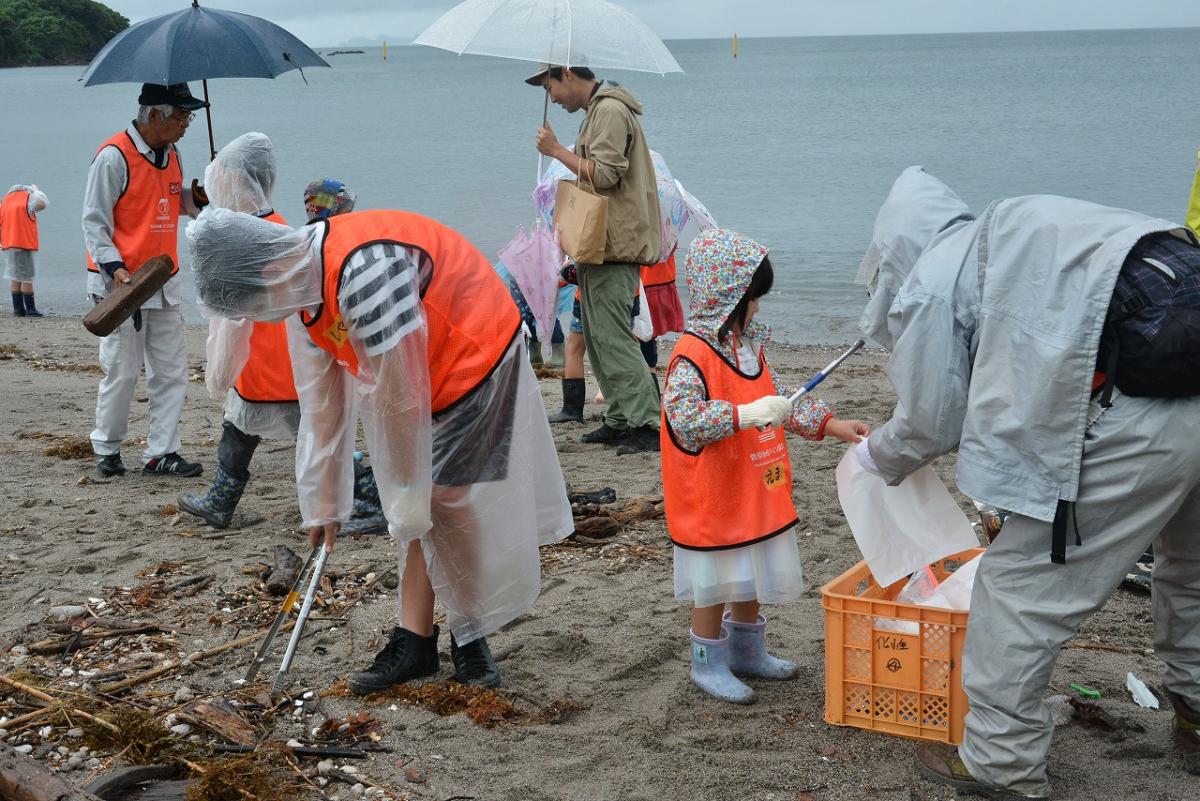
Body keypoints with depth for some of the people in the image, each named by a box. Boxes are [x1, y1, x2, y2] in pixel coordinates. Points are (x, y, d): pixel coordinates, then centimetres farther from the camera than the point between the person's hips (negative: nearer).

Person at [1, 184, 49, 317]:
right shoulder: (28, 198, -6)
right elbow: (42, 203, -24)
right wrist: (36, 190, -5)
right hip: (24, 244, -6)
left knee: (14, 277, 11)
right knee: (27, 277, -1)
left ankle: (18, 308, 10)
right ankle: (30, 309, -1)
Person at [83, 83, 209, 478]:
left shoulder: (170, 154, 10)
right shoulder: (114, 156, -13)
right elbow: (94, 221, -11)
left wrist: (197, 197, -1)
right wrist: (114, 267, -22)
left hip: (164, 282, 7)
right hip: (122, 283, -7)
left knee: (171, 372, 5)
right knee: (122, 371, -1)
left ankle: (160, 453, 10)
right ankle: (107, 449, 17)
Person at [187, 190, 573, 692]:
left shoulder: (364, 270, -34)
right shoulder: (302, 289, -4)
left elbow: (399, 399, -27)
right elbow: (321, 408, 6)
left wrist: (408, 503, -17)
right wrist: (323, 502, 11)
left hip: (476, 363, -8)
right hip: (414, 384, 8)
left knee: (458, 510, -5)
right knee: (428, 518, 5)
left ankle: (469, 638, 9)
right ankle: (416, 642, 9)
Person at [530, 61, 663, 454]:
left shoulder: (610, 111, -12)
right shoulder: (599, 110, 21)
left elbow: (604, 174, -21)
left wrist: (558, 151, -13)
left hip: (615, 246, -11)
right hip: (602, 245, 11)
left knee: (611, 335, -12)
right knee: (599, 336, 11)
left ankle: (646, 424, -13)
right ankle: (620, 420, 15)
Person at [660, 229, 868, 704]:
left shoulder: (748, 344, 7)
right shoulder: (693, 354, -21)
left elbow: (777, 401, 15)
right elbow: (682, 418, -30)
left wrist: (830, 425, 8)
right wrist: (745, 415, -35)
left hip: (755, 489, 8)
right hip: (713, 496, -8)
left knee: (750, 577, 21)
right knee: (715, 584, 6)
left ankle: (747, 651, 38)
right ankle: (709, 663, 22)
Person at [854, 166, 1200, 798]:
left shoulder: (930, 281, 6)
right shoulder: (1010, 240, 30)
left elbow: (931, 424, 10)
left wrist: (874, 457, 30)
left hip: (1137, 417, -9)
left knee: (1021, 580, 5)